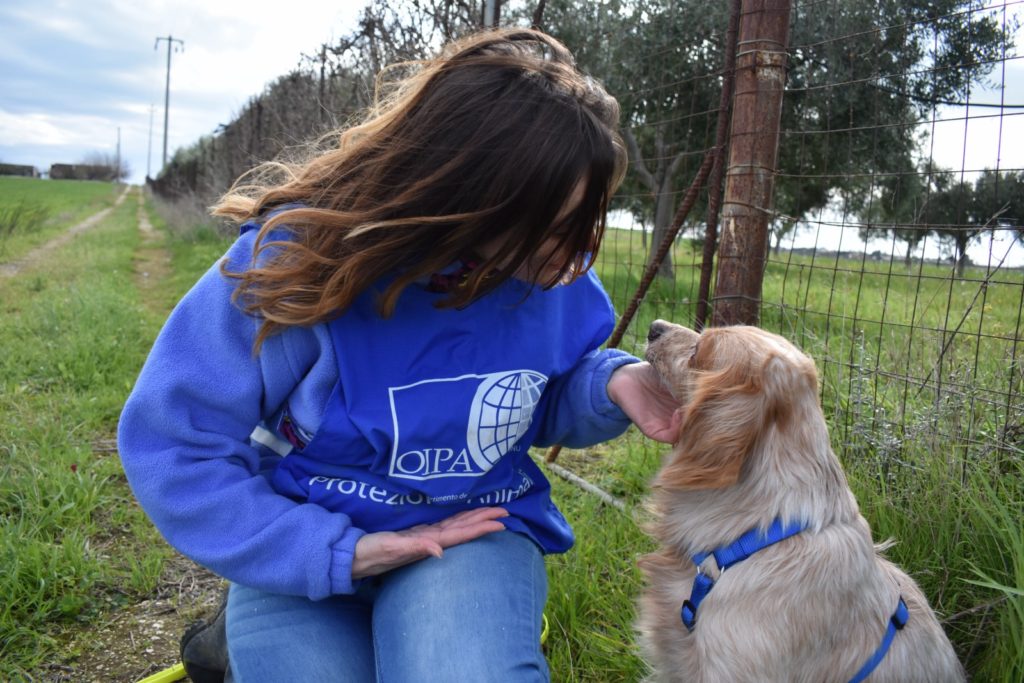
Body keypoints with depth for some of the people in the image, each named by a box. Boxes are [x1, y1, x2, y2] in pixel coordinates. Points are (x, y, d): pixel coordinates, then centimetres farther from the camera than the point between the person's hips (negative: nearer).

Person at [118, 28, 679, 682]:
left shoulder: (554, 275, -9)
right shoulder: (298, 261, -22)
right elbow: (172, 443, -16)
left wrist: (611, 385, -15)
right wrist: (338, 554, -22)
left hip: (473, 533, 1)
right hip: (308, 548, 0)